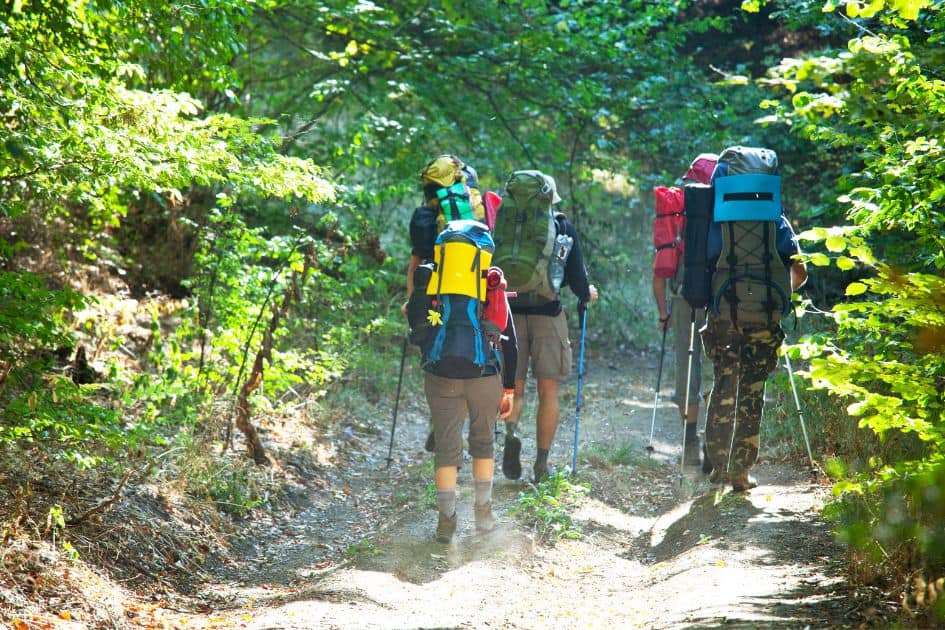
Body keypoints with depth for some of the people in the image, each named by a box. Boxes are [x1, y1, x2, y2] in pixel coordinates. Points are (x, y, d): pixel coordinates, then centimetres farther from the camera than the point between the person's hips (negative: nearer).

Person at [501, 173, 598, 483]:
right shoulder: (564, 228, 1)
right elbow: (576, 274, 0)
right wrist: (586, 294, 20)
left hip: (510, 312, 1)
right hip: (548, 313, -1)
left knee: (514, 387, 9)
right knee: (548, 391, 6)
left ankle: (510, 431, -21)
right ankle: (541, 463, 4)